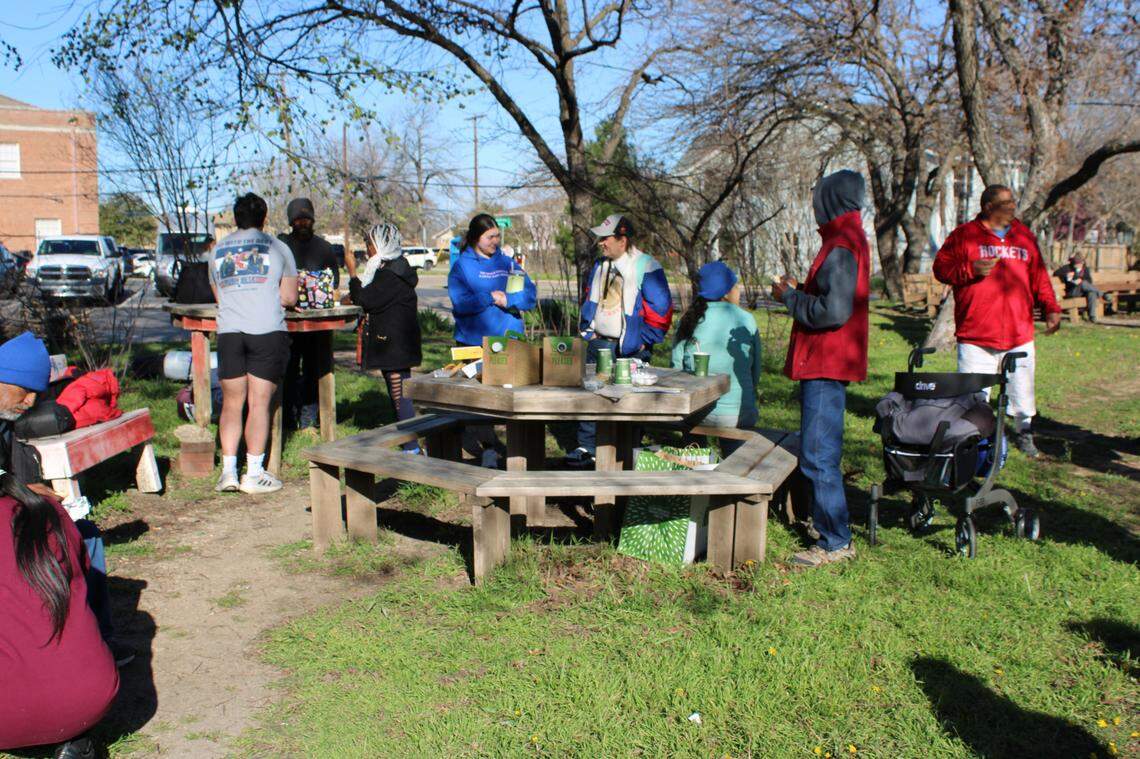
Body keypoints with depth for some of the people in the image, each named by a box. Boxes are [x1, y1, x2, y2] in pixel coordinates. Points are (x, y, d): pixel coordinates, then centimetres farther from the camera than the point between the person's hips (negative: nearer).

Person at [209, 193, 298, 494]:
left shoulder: (218, 250, 16)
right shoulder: (277, 247, 6)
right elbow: (289, 298, 5)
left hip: (228, 332, 3)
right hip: (267, 332, -3)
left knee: (231, 404, 9)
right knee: (259, 402, -1)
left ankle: (228, 471, 6)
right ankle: (254, 474, 0)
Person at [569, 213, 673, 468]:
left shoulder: (646, 268, -13)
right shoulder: (600, 265, 10)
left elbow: (660, 309, -13)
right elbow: (589, 298, 22)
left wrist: (644, 342, -11)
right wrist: (587, 330, 13)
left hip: (630, 349, -6)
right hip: (598, 342, 7)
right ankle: (587, 448, 21)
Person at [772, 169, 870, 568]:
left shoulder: (841, 247, -18)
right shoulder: (849, 239, 16)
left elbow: (833, 311, -25)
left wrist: (789, 297, -13)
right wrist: (799, 290, 11)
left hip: (826, 366, -11)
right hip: (826, 363, 11)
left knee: (818, 456, -7)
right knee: (821, 451, 19)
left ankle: (836, 542, -1)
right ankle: (828, 522, 31)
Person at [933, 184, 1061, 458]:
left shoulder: (1025, 236, 16)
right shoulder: (964, 235, 3)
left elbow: (1039, 277, 20)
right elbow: (941, 268, 0)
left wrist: (1051, 308, 11)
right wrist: (971, 270, -16)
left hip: (1019, 335, 4)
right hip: (975, 336, -4)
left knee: (1022, 390, 9)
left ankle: (1024, 434, 27)